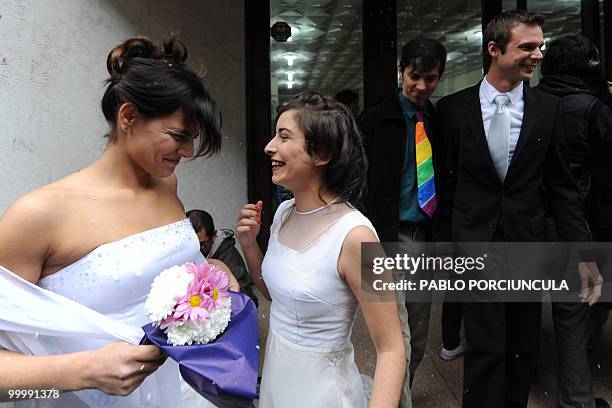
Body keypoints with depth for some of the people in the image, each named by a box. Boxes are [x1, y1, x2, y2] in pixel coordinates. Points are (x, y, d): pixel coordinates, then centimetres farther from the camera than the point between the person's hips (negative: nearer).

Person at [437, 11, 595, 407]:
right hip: (475, 245, -2)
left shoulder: (549, 108, 0)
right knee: (486, 349, 0)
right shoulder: (453, 107, -3)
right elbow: (446, 182, 2)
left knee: (525, 348, 16)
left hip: (529, 243, 3)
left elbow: (562, 186, 3)